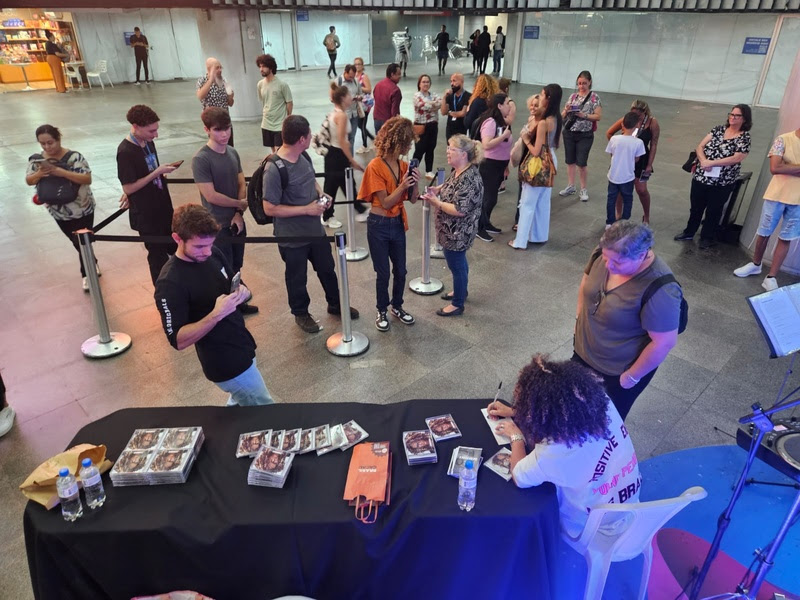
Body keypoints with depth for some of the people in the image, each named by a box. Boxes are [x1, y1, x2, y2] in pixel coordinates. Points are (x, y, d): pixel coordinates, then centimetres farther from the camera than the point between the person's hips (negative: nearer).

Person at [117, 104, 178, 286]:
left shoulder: (148, 142, 2)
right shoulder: (125, 152, -22)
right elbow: (128, 188, -21)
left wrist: (163, 172, -2)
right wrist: (157, 172, -22)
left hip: (163, 206, 8)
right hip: (145, 213, -7)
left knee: (174, 246, 18)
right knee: (158, 254, 6)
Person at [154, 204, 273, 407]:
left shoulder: (213, 254, -3)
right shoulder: (170, 283, -24)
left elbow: (237, 286, 10)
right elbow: (178, 340, -24)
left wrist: (242, 292, -14)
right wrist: (216, 314, -36)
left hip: (242, 347, 8)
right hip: (226, 363, -7)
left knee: (240, 405, 27)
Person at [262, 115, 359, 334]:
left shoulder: (304, 156, -4)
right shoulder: (274, 169, -27)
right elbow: (270, 209, -24)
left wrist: (321, 194, -5)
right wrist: (307, 209, -23)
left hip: (315, 229, 7)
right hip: (292, 238, -7)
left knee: (327, 269, 23)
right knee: (297, 278, 15)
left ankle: (335, 304, 45)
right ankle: (301, 314, 39)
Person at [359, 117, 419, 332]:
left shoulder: (404, 165, 2)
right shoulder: (375, 166, -17)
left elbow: (413, 199, 1)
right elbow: (386, 202, -19)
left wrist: (414, 182, -17)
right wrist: (402, 186, -30)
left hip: (398, 223, 6)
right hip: (378, 226, -6)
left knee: (400, 270, 14)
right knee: (383, 273, 6)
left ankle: (397, 306, 35)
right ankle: (382, 311, 26)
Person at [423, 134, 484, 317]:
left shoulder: (470, 179, -29)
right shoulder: (458, 170, 1)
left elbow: (460, 210, -30)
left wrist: (435, 202, -23)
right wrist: (437, 189, 3)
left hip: (458, 233, -10)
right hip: (453, 230, 10)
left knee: (456, 265, 6)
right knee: (458, 262, 26)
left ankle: (457, 304, 24)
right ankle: (461, 290, 48)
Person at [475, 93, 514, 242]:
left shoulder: (502, 122, 8)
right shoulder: (490, 122, -18)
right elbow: (486, 145, -28)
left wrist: (506, 164, 17)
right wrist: (504, 135, -24)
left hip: (499, 164, 8)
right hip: (489, 164, -8)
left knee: (492, 196, 16)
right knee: (488, 197, -3)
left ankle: (486, 223, 30)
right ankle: (479, 228, 9)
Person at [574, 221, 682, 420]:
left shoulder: (660, 290, -34)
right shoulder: (604, 254, -16)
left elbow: (664, 343, -26)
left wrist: (632, 376, -16)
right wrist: (580, 320, 5)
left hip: (619, 370, -6)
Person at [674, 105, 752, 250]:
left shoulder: (745, 137, -6)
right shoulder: (718, 129, 5)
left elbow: (736, 159, -18)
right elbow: (700, 146, 0)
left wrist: (711, 162, -21)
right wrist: (703, 161, -18)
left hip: (722, 183, -3)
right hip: (701, 177, 4)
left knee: (713, 211, 10)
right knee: (696, 207, 15)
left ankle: (707, 238, 26)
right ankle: (689, 232, 32)